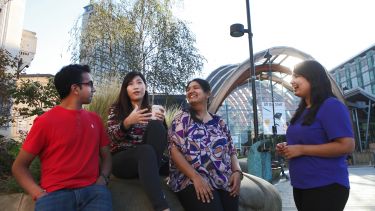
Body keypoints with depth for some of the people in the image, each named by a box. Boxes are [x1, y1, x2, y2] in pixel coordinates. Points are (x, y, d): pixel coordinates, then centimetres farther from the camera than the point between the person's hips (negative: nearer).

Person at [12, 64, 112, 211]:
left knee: (102, 193, -26)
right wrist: (39, 193, -9)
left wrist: (103, 178, -2)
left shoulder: (95, 119, 12)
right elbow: (19, 166, 5)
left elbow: (106, 155, 18)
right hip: (55, 192, -3)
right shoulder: (45, 121, 0)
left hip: (92, 189, 3)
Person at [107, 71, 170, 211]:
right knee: (146, 150, -37)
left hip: (146, 159, 2)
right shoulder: (116, 109, 7)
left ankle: (151, 177, -25)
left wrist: (161, 123, -15)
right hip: (121, 160, -2)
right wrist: (127, 122, -28)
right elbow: (112, 136, -9)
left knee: (155, 125, -24)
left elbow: (161, 140, 6)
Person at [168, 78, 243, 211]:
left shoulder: (219, 122, 15)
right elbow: (174, 150, -6)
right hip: (191, 180, -4)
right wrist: (196, 177, -16)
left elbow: (231, 151, 16)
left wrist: (237, 172, -3)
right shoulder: (182, 118, 5)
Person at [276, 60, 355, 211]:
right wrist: (287, 148, 3)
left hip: (326, 187, -8)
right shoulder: (302, 110, 11)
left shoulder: (331, 106, -14)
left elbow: (347, 146, -22)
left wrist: (301, 149, -22)